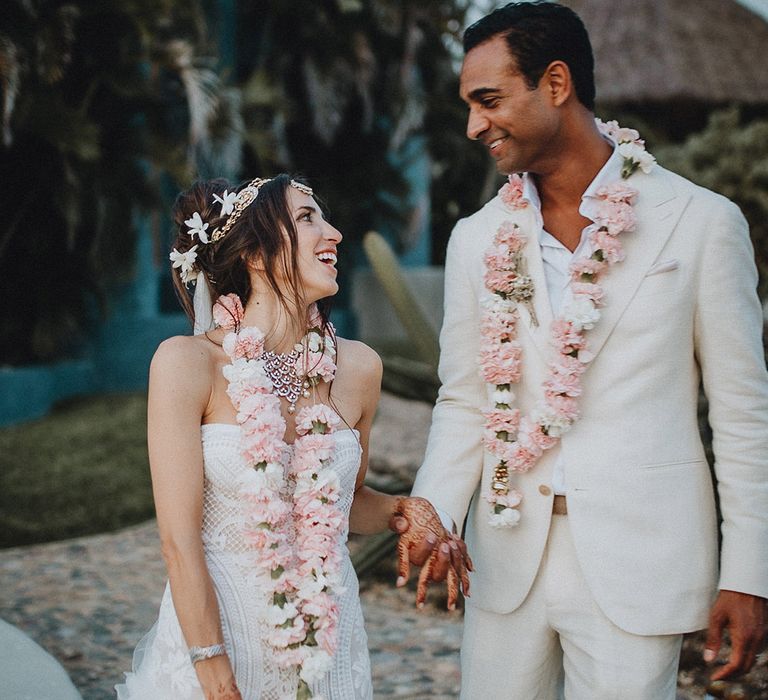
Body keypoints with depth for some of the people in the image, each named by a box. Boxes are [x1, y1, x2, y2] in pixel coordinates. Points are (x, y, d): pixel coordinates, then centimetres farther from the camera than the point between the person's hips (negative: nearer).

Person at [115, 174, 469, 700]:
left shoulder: (358, 366, -2)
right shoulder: (187, 362, -14)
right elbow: (180, 539, -15)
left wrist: (402, 510, -6)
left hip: (327, 642, 4)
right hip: (212, 623, -4)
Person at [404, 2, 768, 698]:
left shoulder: (701, 222, -4)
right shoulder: (477, 240, 7)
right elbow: (464, 404, 9)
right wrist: (432, 517, -8)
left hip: (635, 563, -3)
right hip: (509, 558, 4)